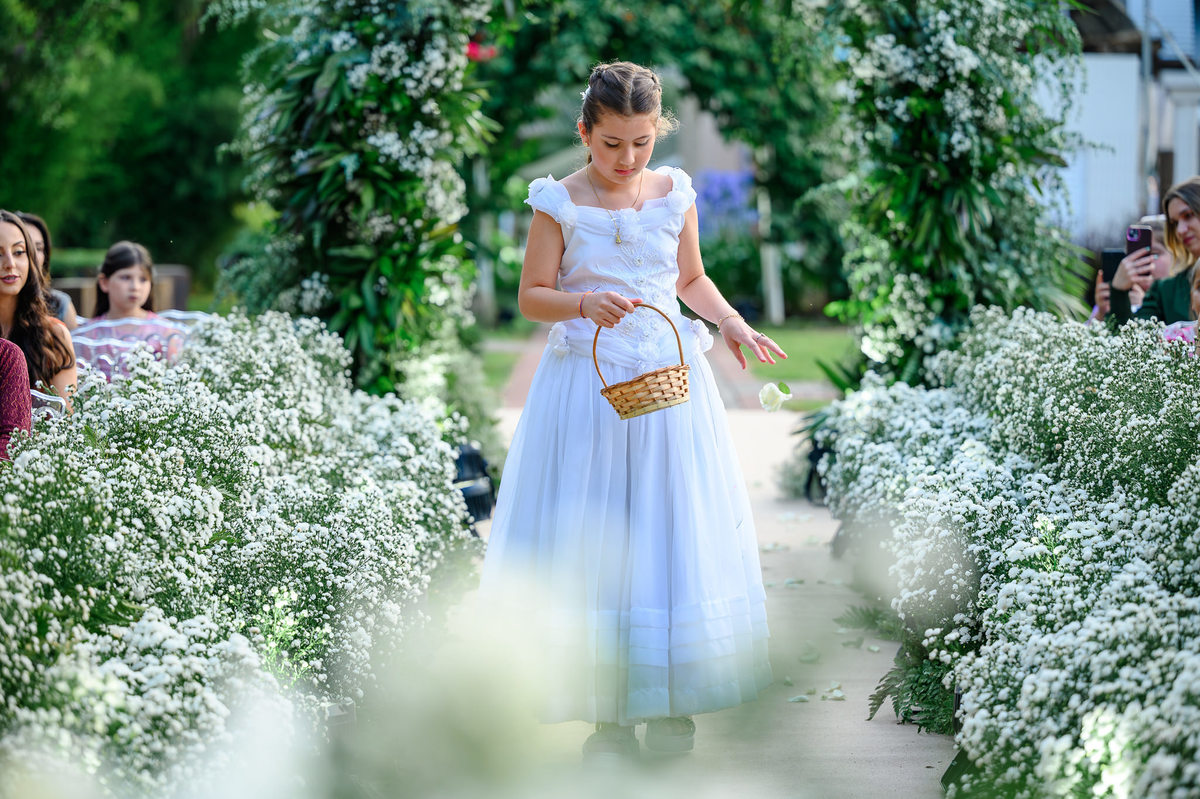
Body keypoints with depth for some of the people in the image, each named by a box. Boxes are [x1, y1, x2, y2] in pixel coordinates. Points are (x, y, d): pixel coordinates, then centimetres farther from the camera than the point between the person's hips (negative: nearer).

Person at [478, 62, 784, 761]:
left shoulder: (675, 194, 4)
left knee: (674, 534, 4)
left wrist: (734, 324, 0)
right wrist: (584, 303, -21)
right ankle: (607, 711, 8)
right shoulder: (560, 203, -4)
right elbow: (531, 296, -2)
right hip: (590, 383, -2)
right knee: (593, 545, -1)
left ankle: (670, 701, 16)